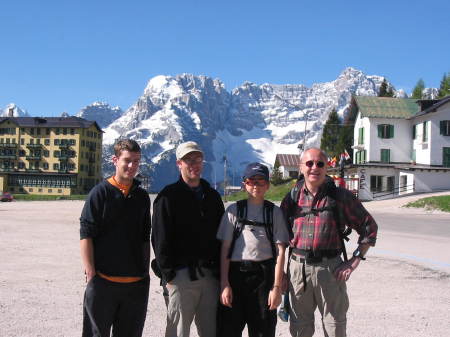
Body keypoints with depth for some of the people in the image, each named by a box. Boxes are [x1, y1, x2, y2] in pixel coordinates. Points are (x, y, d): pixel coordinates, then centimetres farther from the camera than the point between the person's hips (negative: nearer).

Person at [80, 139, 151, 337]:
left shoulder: (142, 197, 10)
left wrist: (145, 272, 14)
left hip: (136, 283, 5)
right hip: (103, 281, -4)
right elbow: (86, 235, -8)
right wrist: (91, 274, -13)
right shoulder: (101, 192, -5)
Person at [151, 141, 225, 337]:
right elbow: (160, 240, -7)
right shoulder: (169, 196, -3)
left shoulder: (212, 196, 14)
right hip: (182, 275, -5)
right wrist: (168, 275, -11)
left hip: (211, 275, 5)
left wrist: (220, 269, 10)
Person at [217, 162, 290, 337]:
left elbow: (280, 251, 1)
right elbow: (225, 249, 3)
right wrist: (224, 284, -3)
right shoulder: (234, 210, 5)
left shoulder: (274, 212, 5)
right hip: (236, 272, 0)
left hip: (264, 275, 0)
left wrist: (277, 287, -6)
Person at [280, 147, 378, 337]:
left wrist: (355, 261, -4)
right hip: (298, 268, 2)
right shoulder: (292, 197, 6)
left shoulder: (340, 196, -1)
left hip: (329, 267, -2)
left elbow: (369, 227, 3)